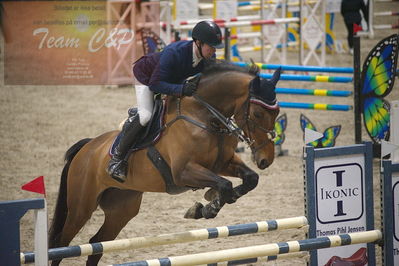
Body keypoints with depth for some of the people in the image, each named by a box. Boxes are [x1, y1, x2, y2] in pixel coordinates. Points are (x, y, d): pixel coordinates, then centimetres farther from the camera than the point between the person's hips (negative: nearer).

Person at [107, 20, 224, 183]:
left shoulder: (210, 58, -23)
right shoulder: (174, 52, -42)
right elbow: (155, 84, -43)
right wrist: (182, 89, -56)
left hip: (175, 80, 8)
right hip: (146, 76, -7)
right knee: (145, 116, -25)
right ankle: (117, 158, -15)